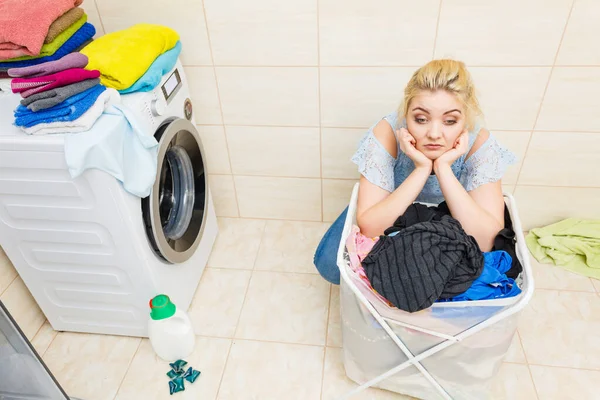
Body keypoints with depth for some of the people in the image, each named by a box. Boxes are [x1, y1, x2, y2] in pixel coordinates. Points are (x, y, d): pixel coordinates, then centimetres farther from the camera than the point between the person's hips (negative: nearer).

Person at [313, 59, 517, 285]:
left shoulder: (479, 141, -29)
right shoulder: (387, 132, -33)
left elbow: (487, 242, -35)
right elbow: (368, 227, -36)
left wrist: (443, 168, -43)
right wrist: (422, 169, -44)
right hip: (389, 214, -1)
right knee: (330, 263, -20)